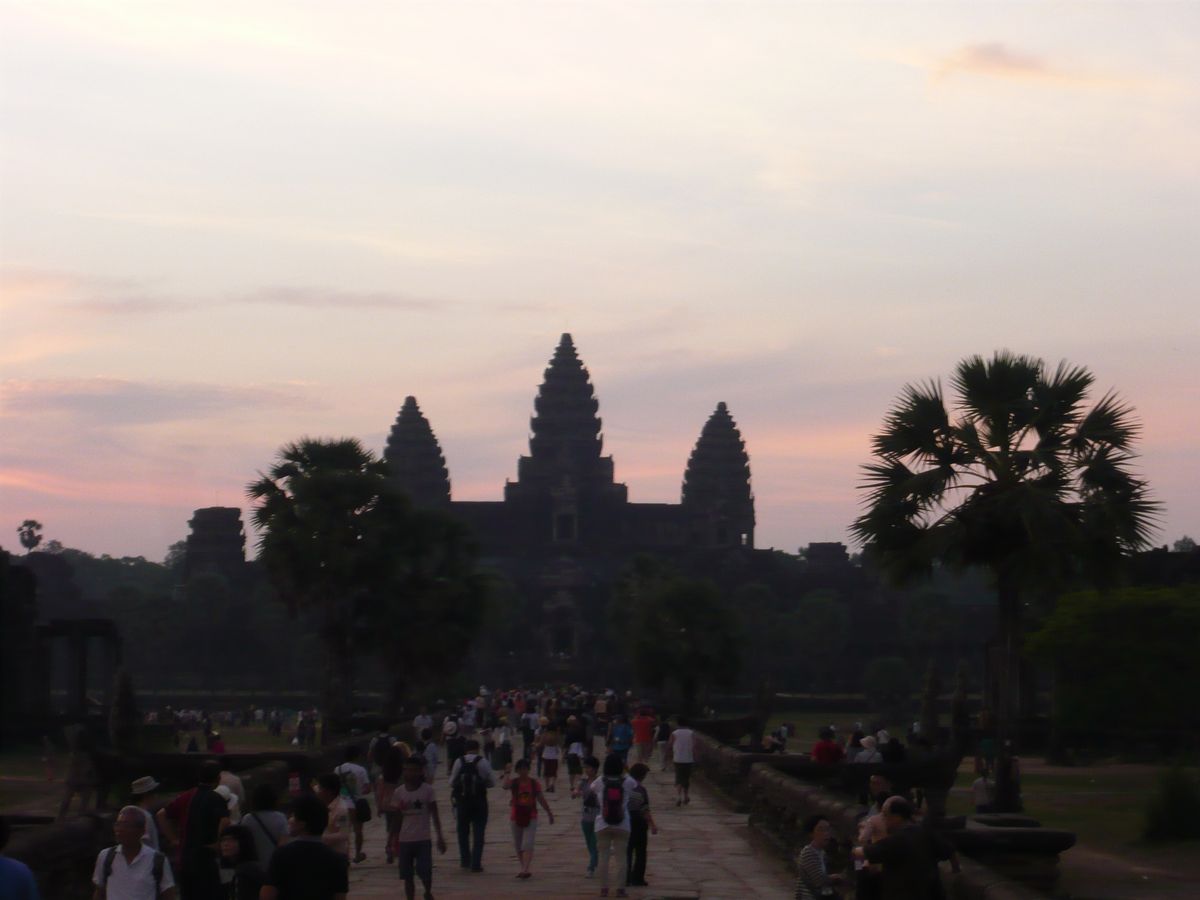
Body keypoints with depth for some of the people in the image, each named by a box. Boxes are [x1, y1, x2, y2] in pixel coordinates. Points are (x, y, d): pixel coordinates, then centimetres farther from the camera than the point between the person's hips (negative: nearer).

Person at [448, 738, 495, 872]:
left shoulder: (459, 762, -3)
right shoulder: (483, 762, -8)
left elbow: (452, 782, -1)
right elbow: (492, 782, -5)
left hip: (462, 801, 2)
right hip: (479, 801, -2)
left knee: (463, 831, 18)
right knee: (478, 833, 4)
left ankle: (465, 860, 24)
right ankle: (476, 863, -2)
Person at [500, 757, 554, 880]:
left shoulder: (534, 783, 1)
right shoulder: (514, 782, -3)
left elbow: (541, 799, 9)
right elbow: (504, 786, -26)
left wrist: (549, 812, 13)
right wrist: (507, 773, -25)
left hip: (530, 817, -1)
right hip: (516, 817, 1)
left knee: (528, 845, -13)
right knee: (518, 846, 11)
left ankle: (525, 870, -22)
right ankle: (524, 869, 24)